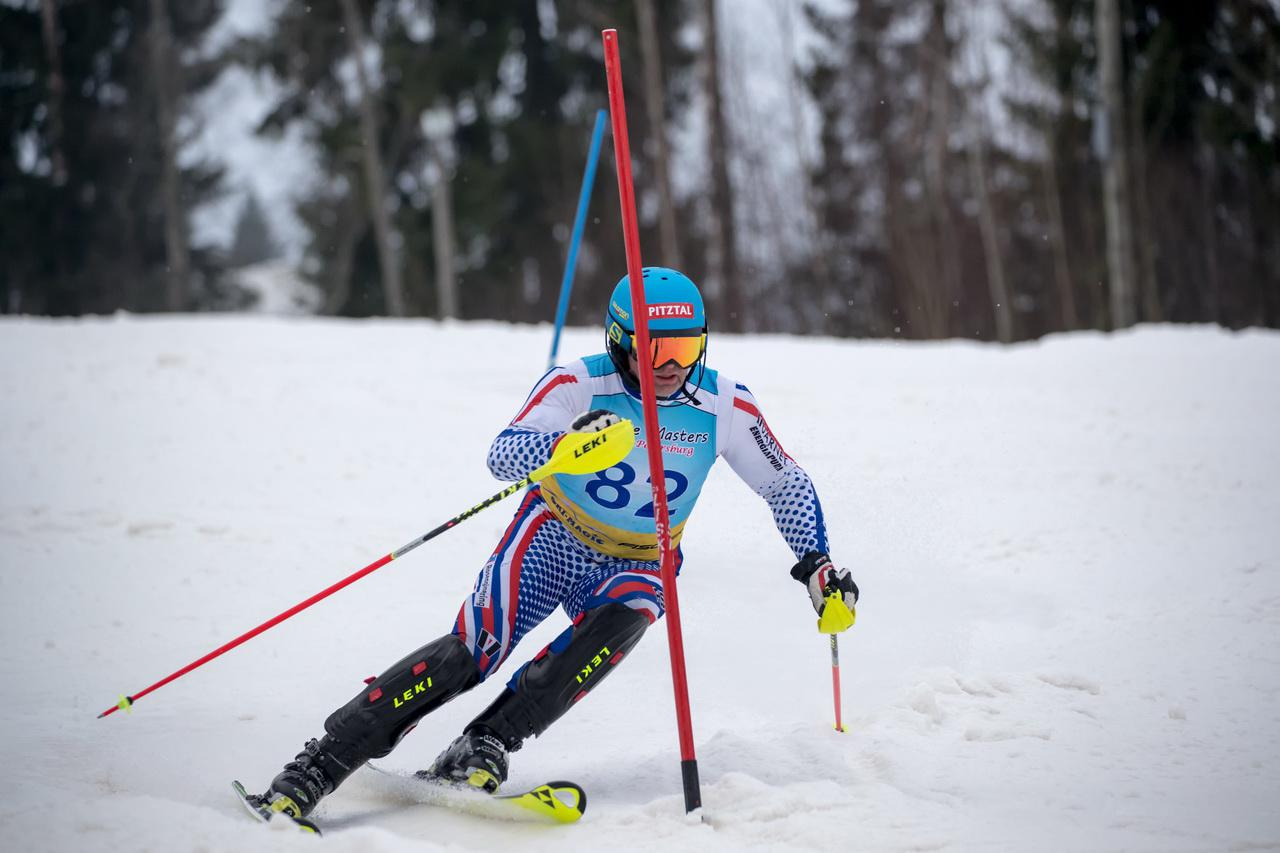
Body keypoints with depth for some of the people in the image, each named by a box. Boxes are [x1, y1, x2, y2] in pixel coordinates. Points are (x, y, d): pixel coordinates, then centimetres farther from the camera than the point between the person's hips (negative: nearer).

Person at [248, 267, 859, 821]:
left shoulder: (725, 406, -11)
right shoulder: (579, 384, -18)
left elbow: (786, 484, 3)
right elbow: (502, 455, -29)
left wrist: (816, 562, -8)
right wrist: (567, 444, -48)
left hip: (636, 565, 2)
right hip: (552, 539, -2)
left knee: (620, 621, -34)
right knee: (475, 650, -23)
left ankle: (483, 749, -30)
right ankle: (320, 764, -21)